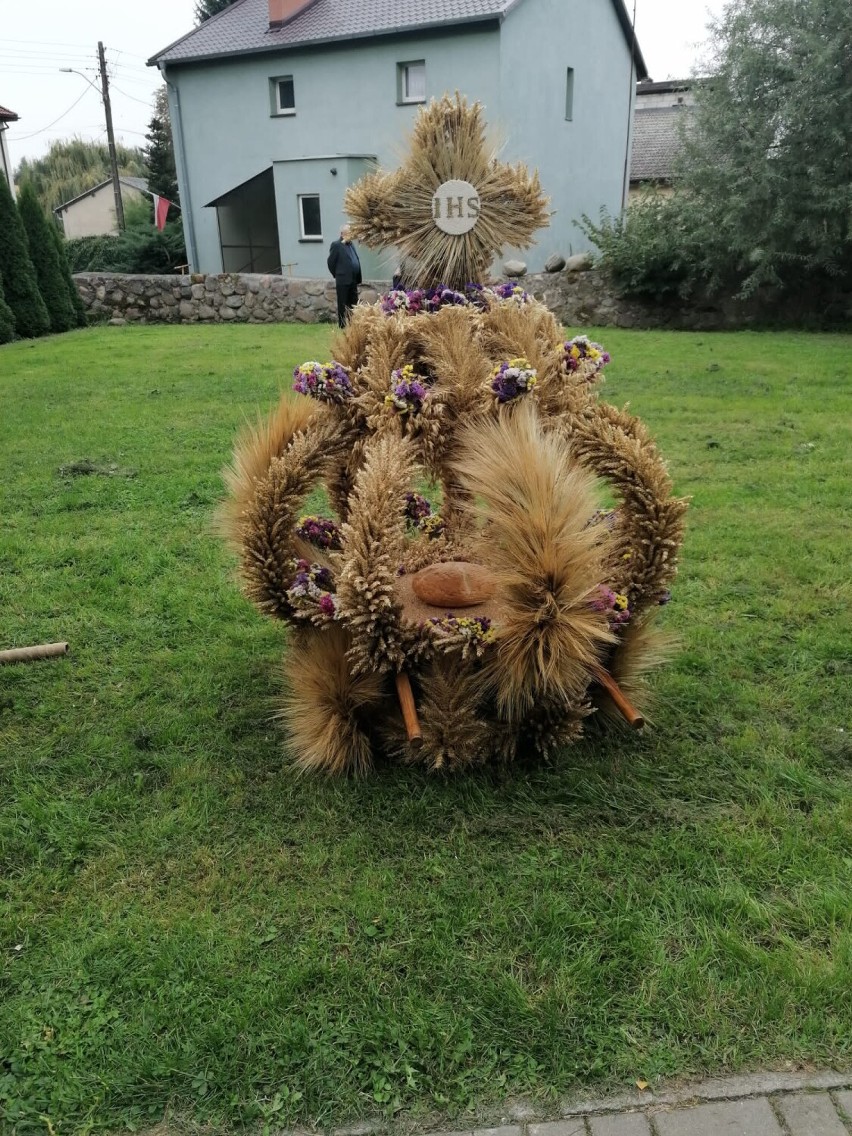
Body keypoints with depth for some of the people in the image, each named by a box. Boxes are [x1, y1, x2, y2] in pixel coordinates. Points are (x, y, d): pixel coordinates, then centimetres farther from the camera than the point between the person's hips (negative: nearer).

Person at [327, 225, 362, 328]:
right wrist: (337, 275, 0)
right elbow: (331, 262, -7)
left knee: (353, 304, 10)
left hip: (353, 280, 7)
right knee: (342, 305, 0)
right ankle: (343, 326, 4)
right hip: (343, 280, -7)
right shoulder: (336, 245, -7)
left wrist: (357, 278, 10)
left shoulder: (351, 244, 15)